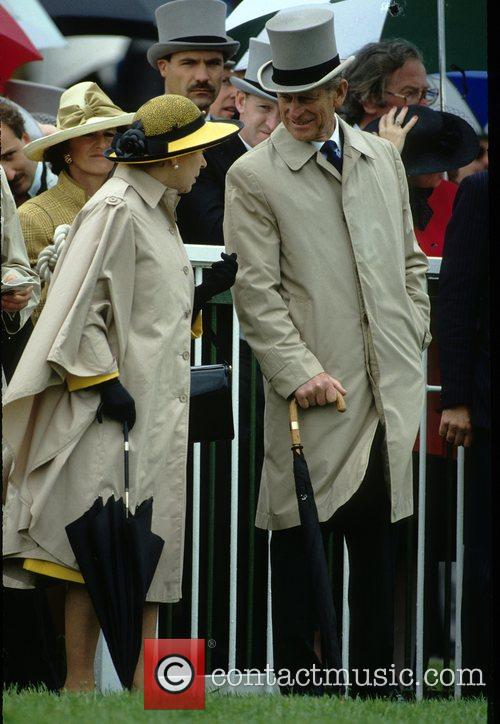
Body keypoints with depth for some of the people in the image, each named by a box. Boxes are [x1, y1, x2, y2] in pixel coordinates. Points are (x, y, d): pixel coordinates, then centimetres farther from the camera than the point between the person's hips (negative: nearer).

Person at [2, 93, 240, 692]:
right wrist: (103, 381, -20)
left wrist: (211, 285, 11)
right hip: (115, 416, -10)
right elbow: (76, 310, -18)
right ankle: (79, 682, -6)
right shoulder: (115, 210, -12)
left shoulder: (156, 212, 18)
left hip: (157, 415, 10)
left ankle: (142, 677, 11)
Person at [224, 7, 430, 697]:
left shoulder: (382, 157, 13)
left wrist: (412, 342, 9)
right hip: (317, 393, -4)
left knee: (377, 537, 9)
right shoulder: (252, 176, -3)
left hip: (388, 389, 4)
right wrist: (302, 373, -17)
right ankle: (300, 683, 5)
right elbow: (257, 291, -8)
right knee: (300, 541, 0)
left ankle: (375, 680, 16)